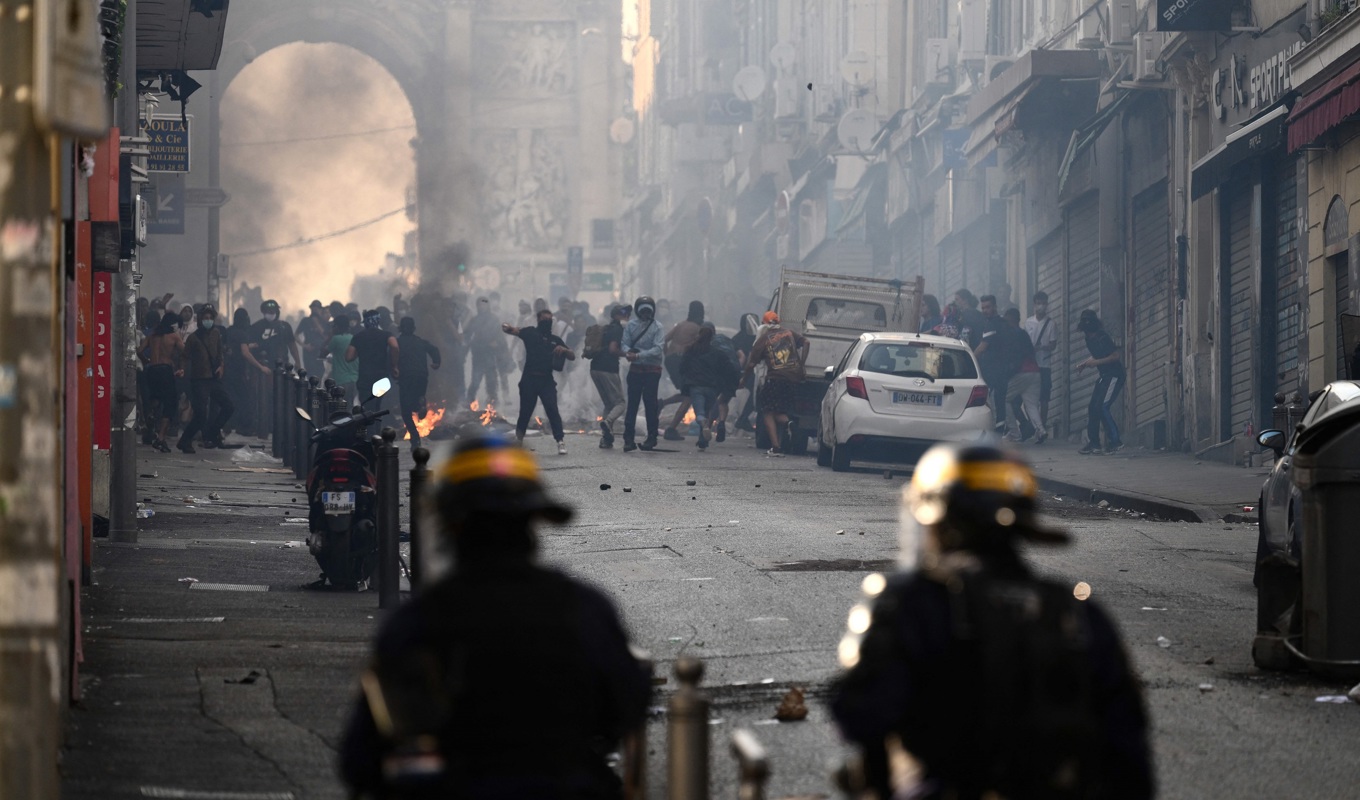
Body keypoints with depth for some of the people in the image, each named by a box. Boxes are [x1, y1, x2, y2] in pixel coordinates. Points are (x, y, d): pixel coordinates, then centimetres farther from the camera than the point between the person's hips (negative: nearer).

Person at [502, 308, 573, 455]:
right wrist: (508, 328, -29)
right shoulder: (531, 333, 8)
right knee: (525, 411, 6)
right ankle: (518, 440, 25)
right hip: (529, 378, -1)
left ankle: (561, 442, -13)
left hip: (547, 380, 1)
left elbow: (572, 357, 14)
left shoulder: (556, 339, 14)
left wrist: (563, 349, -8)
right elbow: (515, 331, -6)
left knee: (552, 410, -12)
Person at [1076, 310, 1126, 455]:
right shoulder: (1090, 339, 8)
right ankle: (1093, 443, 11)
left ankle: (1115, 442, -11)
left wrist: (1096, 362, -22)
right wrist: (1084, 364, 8)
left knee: (1102, 407, -16)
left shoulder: (1102, 338, -20)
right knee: (1092, 408, 5)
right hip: (1104, 376, 9)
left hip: (1114, 375, -9)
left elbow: (1115, 356, -21)